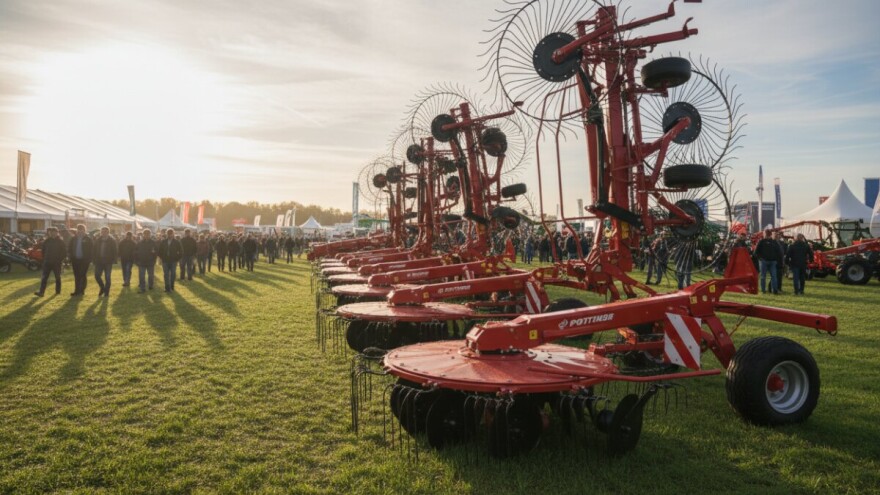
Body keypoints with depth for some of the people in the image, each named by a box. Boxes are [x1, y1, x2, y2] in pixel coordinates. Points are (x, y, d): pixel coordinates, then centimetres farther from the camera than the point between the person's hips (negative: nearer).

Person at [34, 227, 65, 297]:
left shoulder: (60, 242, -2)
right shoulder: (46, 241, 4)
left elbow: (64, 252, -1)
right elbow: (43, 251, 13)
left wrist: (60, 260, -7)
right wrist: (44, 259, 5)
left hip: (57, 263, -2)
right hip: (47, 262, 2)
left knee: (57, 277, 10)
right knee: (44, 277, -5)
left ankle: (58, 291, 22)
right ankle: (41, 292, -10)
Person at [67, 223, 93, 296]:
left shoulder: (88, 239, -3)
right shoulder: (73, 239, 9)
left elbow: (90, 250, -6)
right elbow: (69, 248, 11)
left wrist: (89, 259, -13)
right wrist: (70, 258, 0)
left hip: (84, 260, -4)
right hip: (75, 260, 4)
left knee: (83, 276, -1)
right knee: (76, 276, 8)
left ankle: (81, 290, 6)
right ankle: (77, 291, 13)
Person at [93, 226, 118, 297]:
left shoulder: (112, 241, -2)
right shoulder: (98, 240, 8)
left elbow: (114, 252, -3)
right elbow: (95, 251, 10)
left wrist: (113, 261, -11)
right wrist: (95, 260, 2)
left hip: (108, 262, -3)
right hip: (99, 261, 3)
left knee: (107, 278, 1)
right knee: (97, 276, -1)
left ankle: (106, 292, 10)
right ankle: (102, 288, 23)